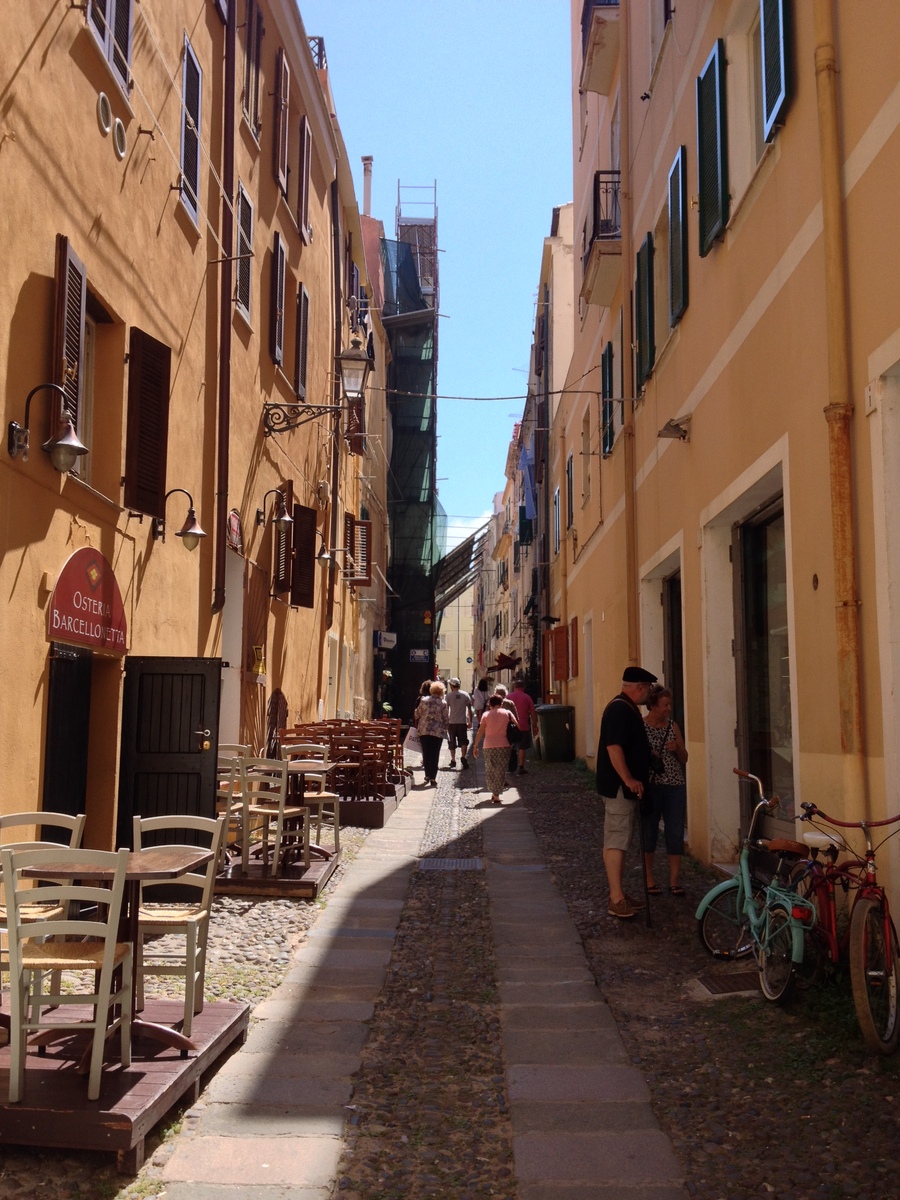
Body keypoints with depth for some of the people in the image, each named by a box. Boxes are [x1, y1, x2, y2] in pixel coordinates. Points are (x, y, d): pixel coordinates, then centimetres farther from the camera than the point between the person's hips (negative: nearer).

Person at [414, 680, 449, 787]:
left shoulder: (423, 700, -1)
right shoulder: (443, 703, -7)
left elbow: (417, 714, 6)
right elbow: (446, 719, -3)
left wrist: (418, 725, 24)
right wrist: (445, 728, 14)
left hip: (424, 730, 2)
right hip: (438, 731, -2)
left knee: (426, 753, 13)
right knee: (435, 754, 3)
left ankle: (427, 775, 19)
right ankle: (433, 777, 1)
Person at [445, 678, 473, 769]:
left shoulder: (449, 696, -4)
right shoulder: (466, 695, 2)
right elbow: (469, 709, 4)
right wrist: (470, 721, 12)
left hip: (452, 723, 0)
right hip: (463, 722, 0)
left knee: (452, 743, 10)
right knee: (463, 741, 0)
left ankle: (453, 761, 15)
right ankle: (463, 757, -21)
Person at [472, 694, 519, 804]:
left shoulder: (486, 714, 3)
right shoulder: (507, 713, 3)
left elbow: (480, 732, 0)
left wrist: (475, 746, 5)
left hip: (489, 746, 1)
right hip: (503, 746, 0)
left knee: (489, 771, 15)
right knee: (500, 771, 5)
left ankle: (494, 792, 16)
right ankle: (496, 796, -1)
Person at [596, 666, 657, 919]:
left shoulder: (626, 708, 16)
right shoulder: (620, 710, -17)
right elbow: (613, 747, -26)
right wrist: (629, 780, -27)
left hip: (624, 787, 11)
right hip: (618, 787, -11)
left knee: (619, 840, 14)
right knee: (616, 841, -9)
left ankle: (618, 895, 21)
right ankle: (616, 900, -9)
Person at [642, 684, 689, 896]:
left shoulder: (673, 726, 8)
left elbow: (684, 759, 13)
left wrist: (677, 749, -7)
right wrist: (647, 756, -20)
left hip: (675, 786, 4)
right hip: (650, 786, -4)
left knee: (676, 834, 3)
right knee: (649, 832, 5)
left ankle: (674, 881, 10)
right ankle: (649, 880, 15)